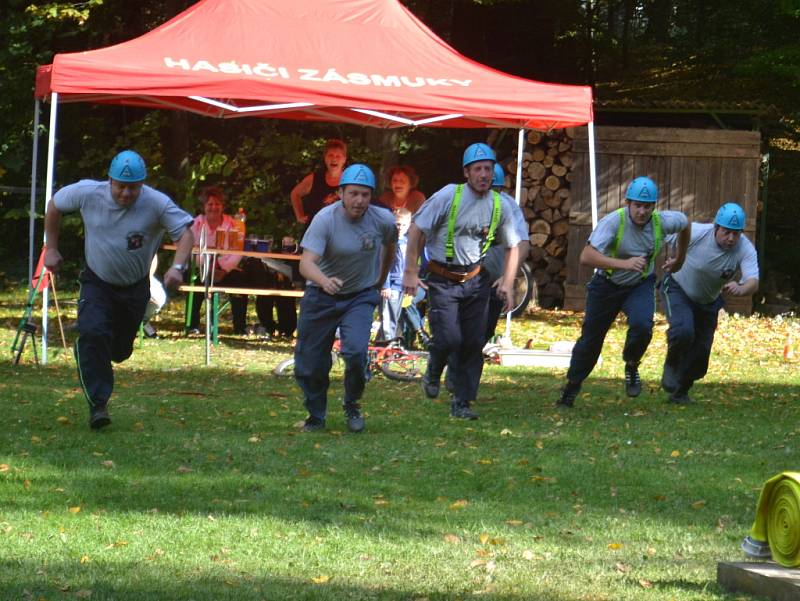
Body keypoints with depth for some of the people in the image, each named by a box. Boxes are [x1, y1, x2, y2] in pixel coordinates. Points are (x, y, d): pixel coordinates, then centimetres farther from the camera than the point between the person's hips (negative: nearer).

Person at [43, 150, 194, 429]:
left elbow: (185, 231, -22)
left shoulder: (157, 204, -22)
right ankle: (97, 403, -19)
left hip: (135, 288, 1)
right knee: (93, 334, -25)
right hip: (97, 283, -1)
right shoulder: (87, 193, -17)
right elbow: (55, 205, 1)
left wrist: (177, 267, -40)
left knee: (119, 350, 9)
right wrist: (51, 248, 4)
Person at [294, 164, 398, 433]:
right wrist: (324, 281, -51)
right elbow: (306, 262, -31)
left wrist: (380, 281, 23)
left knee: (355, 351, -22)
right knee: (310, 363, 3)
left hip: (361, 297, 1)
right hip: (320, 298, 0)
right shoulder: (325, 219, -21)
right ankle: (316, 415, 29)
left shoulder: (383, 220, -12)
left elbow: (389, 246, 13)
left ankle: (352, 406, 5)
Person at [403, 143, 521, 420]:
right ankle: (432, 375, 19)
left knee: (474, 343, -1)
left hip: (475, 280, 4)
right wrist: (410, 272, -10)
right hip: (443, 280, -4)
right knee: (448, 339, -14)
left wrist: (507, 283, 4)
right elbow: (416, 229, -7)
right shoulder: (448, 196, -13)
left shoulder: (501, 205, 0)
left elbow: (512, 246, 13)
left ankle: (462, 402, 11)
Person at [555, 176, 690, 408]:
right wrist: (624, 263, -50)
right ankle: (570, 389, 30)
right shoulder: (613, 222, -29)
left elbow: (685, 223, 8)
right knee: (591, 338, 8)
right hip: (607, 285, -1)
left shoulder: (663, 221, -18)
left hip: (641, 285, 1)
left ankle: (631, 367, 5)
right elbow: (586, 256, -40)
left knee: (642, 325, -27)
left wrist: (679, 260, 18)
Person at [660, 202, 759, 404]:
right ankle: (671, 366, 1)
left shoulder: (745, 249, -27)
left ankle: (679, 392, 32)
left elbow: (753, 282, -41)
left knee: (700, 352, 7)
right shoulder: (696, 232, -30)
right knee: (683, 331, -30)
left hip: (708, 302, 3)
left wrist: (740, 289, -62)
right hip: (678, 289, -3)